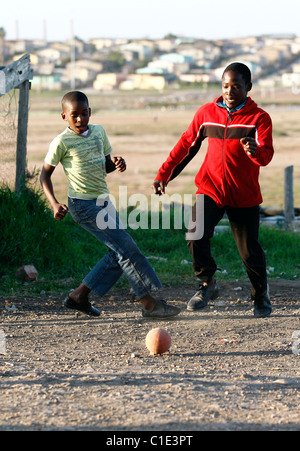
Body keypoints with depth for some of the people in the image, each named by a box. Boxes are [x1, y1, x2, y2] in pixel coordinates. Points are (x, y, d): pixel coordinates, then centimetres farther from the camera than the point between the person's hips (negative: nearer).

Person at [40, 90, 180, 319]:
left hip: (103, 201, 8)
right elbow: (45, 174, -3)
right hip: (83, 204, -8)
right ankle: (149, 303, -6)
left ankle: (79, 295, 18)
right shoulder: (62, 142, -10)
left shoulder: (99, 132, 8)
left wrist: (116, 163, -5)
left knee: (118, 254, 10)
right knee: (127, 249, -11)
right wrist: (54, 203, -15)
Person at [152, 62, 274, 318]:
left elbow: (266, 156, -17)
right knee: (196, 236, -18)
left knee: (250, 250, 1)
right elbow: (186, 145, 15)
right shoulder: (207, 113, 4)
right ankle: (207, 285, 4)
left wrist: (254, 151, -41)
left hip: (244, 195, -2)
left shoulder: (259, 117, -5)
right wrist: (164, 175, 15)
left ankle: (261, 294, 26)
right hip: (210, 189, 2)